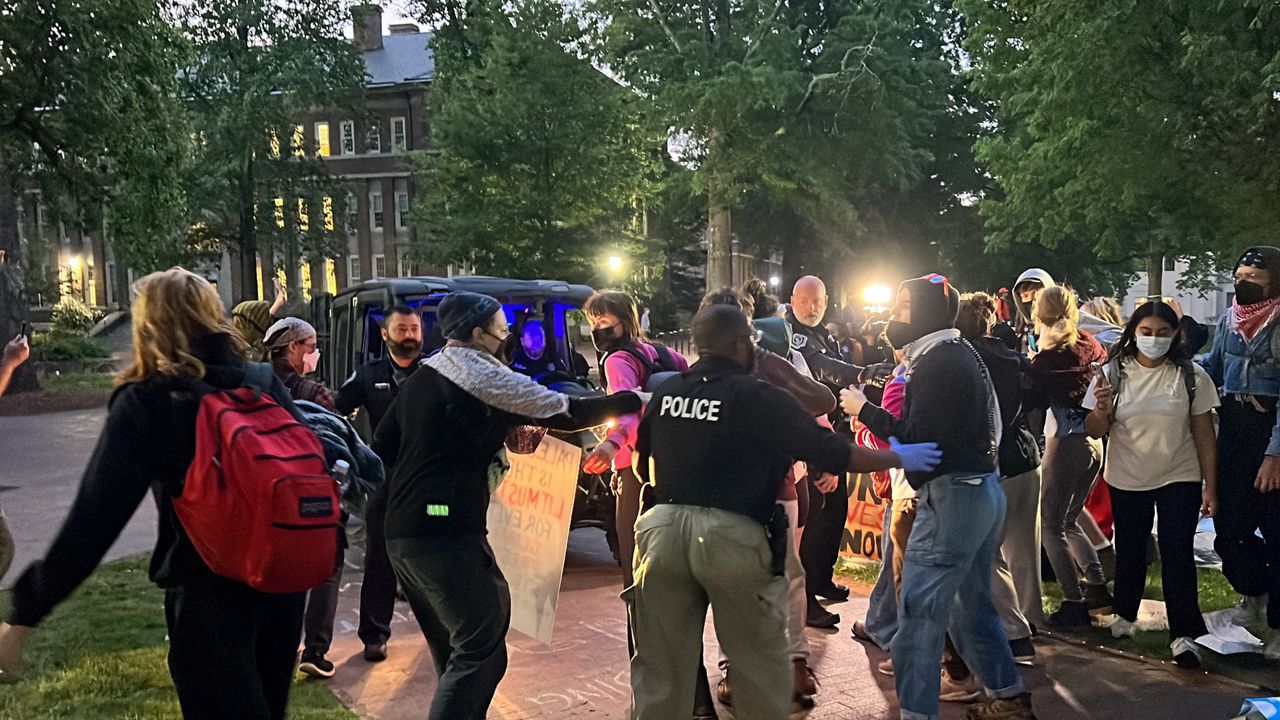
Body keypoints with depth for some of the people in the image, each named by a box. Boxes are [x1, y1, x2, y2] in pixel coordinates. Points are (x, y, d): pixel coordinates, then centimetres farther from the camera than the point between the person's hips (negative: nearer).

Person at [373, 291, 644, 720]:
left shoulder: (422, 376, 14)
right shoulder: (486, 377, -8)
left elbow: (383, 447, 19)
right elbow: (563, 413, -6)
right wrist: (632, 401, 3)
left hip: (402, 532, 9)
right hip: (446, 533, -9)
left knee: (455, 649, 19)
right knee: (482, 649, -6)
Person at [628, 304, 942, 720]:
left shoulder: (665, 392, 9)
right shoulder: (760, 398, -4)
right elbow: (833, 453, 1)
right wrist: (901, 458, 16)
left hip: (663, 528, 4)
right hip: (732, 533, -4)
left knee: (660, 668, 12)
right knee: (762, 663, 16)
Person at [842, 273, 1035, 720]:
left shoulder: (936, 361, -15)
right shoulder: (961, 353, 15)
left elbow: (916, 440, -20)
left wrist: (864, 410, -12)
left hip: (952, 495, -10)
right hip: (984, 488, 10)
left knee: (919, 611, -6)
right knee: (973, 601, 21)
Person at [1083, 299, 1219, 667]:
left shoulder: (1191, 376, -8)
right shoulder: (1114, 373, -6)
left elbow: (1204, 435, -3)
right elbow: (1094, 431, -4)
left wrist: (1210, 486, -4)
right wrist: (1101, 409, -26)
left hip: (1179, 480, -2)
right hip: (1127, 482, 2)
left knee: (1177, 555, -5)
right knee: (1129, 552, 16)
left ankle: (1184, 634, 2)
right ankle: (1125, 614, 35)